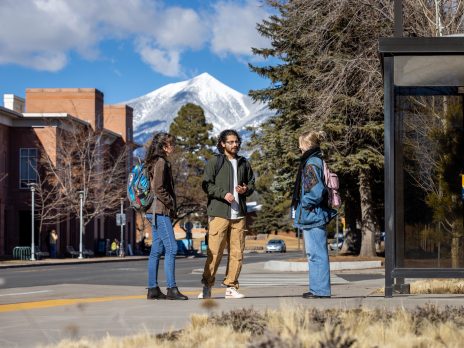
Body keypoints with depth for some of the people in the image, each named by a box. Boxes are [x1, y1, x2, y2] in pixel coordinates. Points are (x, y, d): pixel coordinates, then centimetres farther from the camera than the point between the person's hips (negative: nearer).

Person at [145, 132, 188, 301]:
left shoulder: (157, 162, 19)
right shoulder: (161, 162, -11)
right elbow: (158, 188, -18)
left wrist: (171, 207, 16)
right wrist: (171, 204, -11)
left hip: (157, 212, 10)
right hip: (161, 211, -10)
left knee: (157, 250, 8)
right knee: (171, 248, -11)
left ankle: (153, 289, 8)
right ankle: (172, 288, -13)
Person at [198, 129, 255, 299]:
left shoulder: (244, 163, 16)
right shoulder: (214, 162, 2)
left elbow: (252, 183, 24)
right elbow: (207, 184, -4)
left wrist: (246, 189, 1)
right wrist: (223, 194, -17)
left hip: (239, 215, 5)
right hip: (219, 213, -5)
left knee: (237, 252, 3)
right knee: (214, 252, -6)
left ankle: (231, 287, 11)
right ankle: (207, 286, 4)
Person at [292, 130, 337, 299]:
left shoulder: (311, 163, -16)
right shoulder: (318, 161, 14)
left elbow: (316, 191, -25)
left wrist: (304, 203, -11)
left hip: (312, 216, -10)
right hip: (316, 216, 10)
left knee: (316, 253, -6)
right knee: (314, 253, 15)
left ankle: (320, 289, -3)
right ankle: (318, 288, 20)